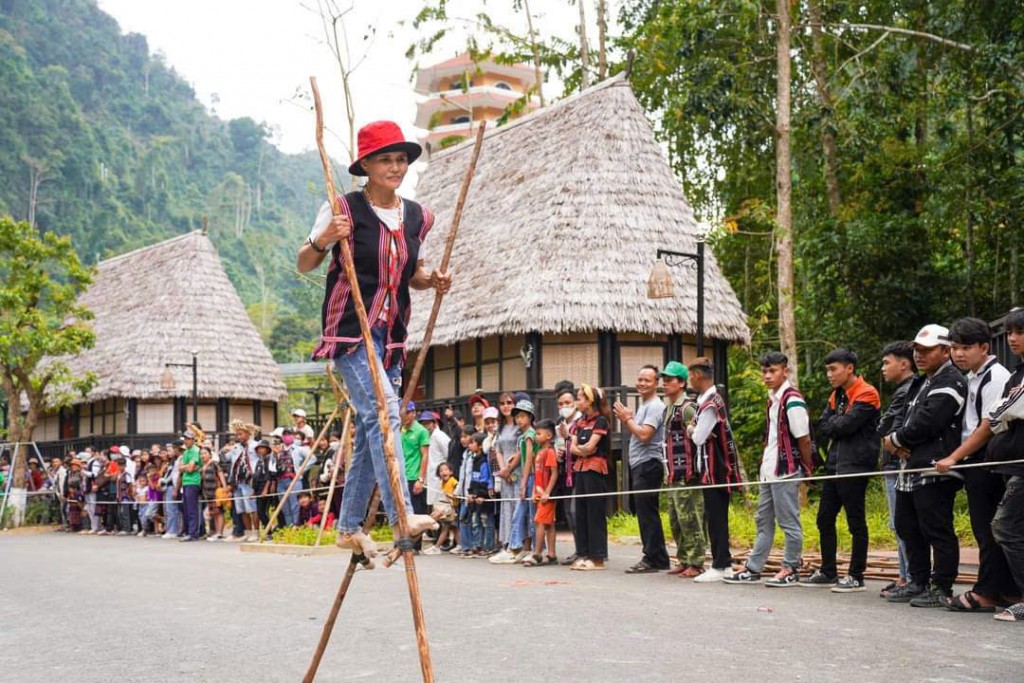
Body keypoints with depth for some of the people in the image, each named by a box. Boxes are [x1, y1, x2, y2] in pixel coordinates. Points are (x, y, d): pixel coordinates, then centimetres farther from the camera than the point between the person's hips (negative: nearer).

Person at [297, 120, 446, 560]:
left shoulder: (418, 217, 9)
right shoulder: (343, 210, -7)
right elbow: (304, 265, -2)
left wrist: (433, 281, 0)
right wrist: (323, 240, -22)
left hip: (391, 335, 6)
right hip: (350, 330, -6)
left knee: (370, 428, 9)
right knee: (383, 411, -23)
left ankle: (350, 527, 20)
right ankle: (402, 515, -27)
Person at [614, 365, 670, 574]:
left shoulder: (655, 406, -11)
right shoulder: (643, 406, 21)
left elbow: (644, 435, -21)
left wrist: (627, 419, -10)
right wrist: (626, 420, 6)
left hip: (649, 465, -10)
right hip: (639, 466, 10)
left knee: (647, 513, -9)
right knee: (645, 514, 12)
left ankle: (653, 559, -6)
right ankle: (655, 558, 17)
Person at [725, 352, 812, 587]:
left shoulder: (792, 400, -14)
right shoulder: (772, 398, 13)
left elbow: (804, 439, -13)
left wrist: (806, 470, -9)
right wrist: (765, 463, 15)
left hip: (786, 470, -10)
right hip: (769, 470, 10)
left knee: (789, 521, 0)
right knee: (763, 521, 13)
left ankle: (791, 570, 10)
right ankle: (753, 569, 20)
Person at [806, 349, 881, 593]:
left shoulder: (866, 394, -11)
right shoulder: (836, 395, 18)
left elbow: (847, 424, -20)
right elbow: (821, 428, 10)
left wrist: (832, 425, -2)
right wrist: (838, 426, -7)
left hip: (855, 465, -9)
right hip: (835, 464, 9)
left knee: (856, 522, -1)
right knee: (824, 520, 12)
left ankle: (856, 577, 6)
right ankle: (828, 573, 21)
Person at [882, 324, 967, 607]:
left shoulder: (950, 382, -10)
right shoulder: (921, 383, 22)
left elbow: (926, 423, -19)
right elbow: (909, 421, 19)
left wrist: (895, 439, -5)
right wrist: (897, 442, -3)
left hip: (934, 470, -10)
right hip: (911, 468, 10)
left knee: (937, 530, -6)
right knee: (907, 527, 14)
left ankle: (942, 588, 1)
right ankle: (919, 583, 24)